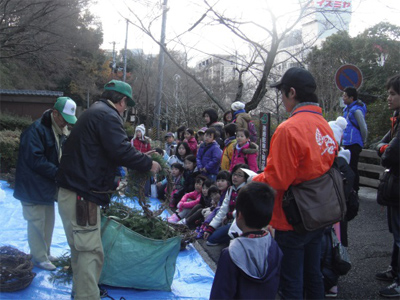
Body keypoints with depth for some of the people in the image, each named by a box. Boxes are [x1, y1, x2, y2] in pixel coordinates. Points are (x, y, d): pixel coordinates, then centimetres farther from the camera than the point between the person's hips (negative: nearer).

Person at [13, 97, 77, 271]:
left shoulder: (60, 132, 8)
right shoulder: (36, 130, -20)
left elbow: (61, 157, 15)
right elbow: (35, 159, -25)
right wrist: (57, 172, -23)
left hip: (47, 186, 9)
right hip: (33, 186, -9)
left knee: (48, 221, 15)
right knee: (37, 221, 0)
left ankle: (44, 253, 29)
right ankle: (39, 257, 12)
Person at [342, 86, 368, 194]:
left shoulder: (356, 110, -16)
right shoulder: (348, 108, 13)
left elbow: (364, 128, -15)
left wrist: (363, 141, -4)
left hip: (354, 144, -10)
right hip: (348, 144, 10)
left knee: (352, 168, -4)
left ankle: (354, 191, 4)